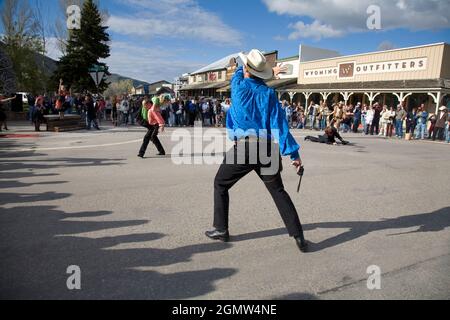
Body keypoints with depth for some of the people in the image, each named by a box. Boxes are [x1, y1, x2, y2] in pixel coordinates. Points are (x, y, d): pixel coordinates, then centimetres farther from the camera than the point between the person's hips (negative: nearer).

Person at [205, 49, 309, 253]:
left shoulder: (238, 85, 2)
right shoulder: (269, 93, 5)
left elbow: (240, 72, 28)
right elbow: (279, 124, -3)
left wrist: (269, 72, 38)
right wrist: (293, 153, -3)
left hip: (243, 147, -3)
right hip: (267, 149, 3)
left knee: (220, 184, 16)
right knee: (278, 191, 11)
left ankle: (221, 230, 20)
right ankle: (298, 237, 8)